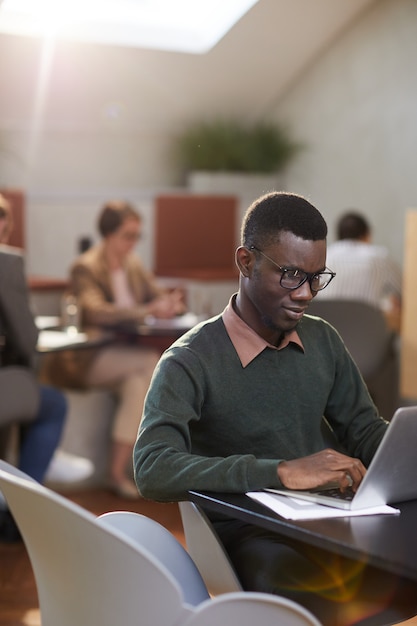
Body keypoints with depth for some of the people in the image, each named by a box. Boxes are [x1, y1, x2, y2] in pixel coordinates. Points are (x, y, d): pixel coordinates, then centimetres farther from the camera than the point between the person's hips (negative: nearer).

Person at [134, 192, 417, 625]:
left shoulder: (323, 341, 10)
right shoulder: (191, 362, -9)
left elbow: (364, 429, 19)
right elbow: (152, 469, -22)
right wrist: (282, 471, -28)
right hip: (246, 537, -6)